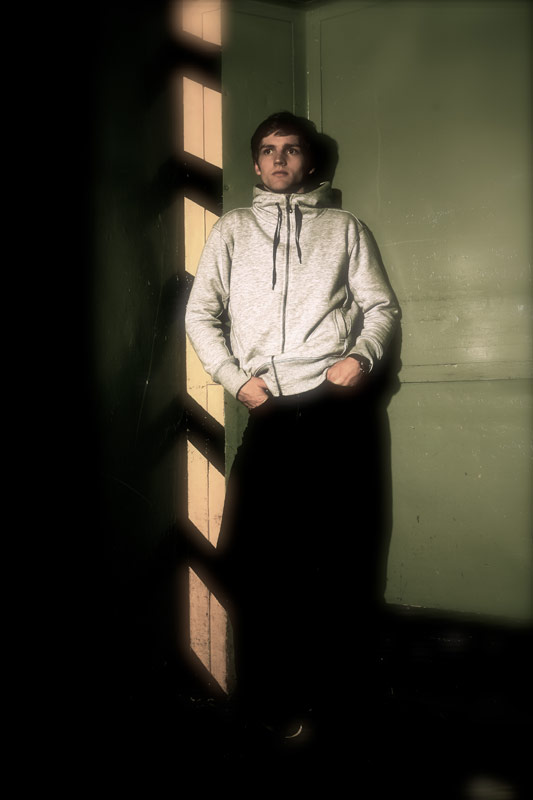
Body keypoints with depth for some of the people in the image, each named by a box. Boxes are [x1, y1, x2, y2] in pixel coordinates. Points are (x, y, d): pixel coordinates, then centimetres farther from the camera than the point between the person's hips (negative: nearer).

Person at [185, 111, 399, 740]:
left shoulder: (344, 227, 19)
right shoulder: (232, 229, 20)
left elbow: (381, 305, 13)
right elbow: (200, 313, 13)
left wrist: (363, 356, -7)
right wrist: (235, 377, -1)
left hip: (337, 402, 0)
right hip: (269, 410, 1)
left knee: (342, 553, 0)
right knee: (248, 554, -6)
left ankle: (329, 685, 15)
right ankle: (272, 704, 9)